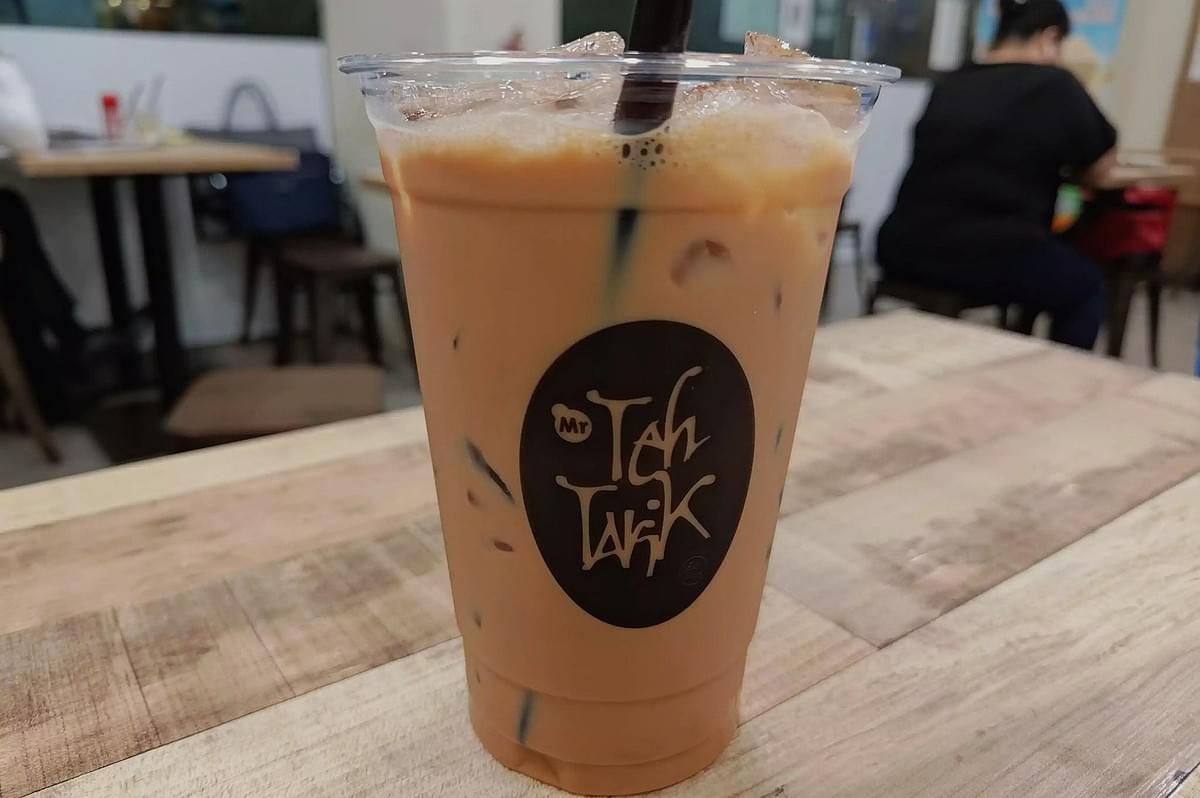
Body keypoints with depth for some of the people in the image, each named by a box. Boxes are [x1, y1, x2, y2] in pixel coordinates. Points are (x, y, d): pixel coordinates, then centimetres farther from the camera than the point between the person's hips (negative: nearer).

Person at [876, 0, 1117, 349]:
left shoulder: (948, 84, 14)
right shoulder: (1054, 85, -1)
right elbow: (1098, 167, 11)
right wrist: (1054, 164, 29)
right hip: (991, 260, -5)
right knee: (1088, 284, 24)